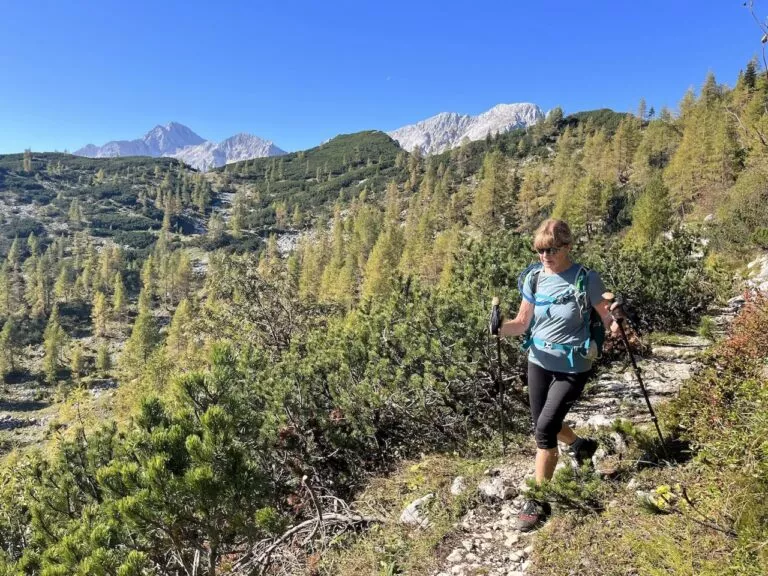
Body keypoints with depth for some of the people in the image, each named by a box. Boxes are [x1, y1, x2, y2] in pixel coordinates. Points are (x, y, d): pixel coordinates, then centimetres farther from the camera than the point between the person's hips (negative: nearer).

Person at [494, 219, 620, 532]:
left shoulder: (586, 279, -15)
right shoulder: (534, 278, -4)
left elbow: (606, 316, -7)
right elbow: (522, 322, 0)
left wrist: (613, 324, -31)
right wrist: (501, 327, -20)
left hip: (572, 367, -5)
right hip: (539, 362, 5)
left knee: (545, 428, -12)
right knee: (543, 425, 18)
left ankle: (538, 502, 6)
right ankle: (581, 445, 52)